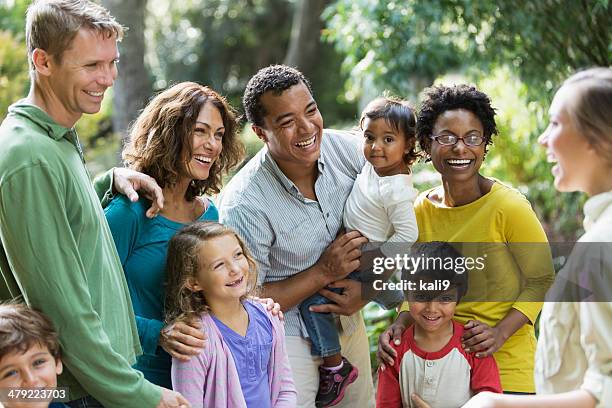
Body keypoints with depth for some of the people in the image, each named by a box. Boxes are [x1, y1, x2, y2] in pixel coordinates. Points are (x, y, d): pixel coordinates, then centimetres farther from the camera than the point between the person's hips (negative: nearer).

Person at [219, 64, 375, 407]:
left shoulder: (350, 150, -13)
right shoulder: (244, 205, -26)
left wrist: (367, 288, -16)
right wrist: (323, 272, -23)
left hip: (347, 319, 5)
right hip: (288, 337, -5)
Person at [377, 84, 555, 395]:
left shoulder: (509, 207, -17)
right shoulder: (421, 210, -2)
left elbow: (541, 280, -8)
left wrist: (500, 333, -20)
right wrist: (400, 324, -11)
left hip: (505, 363, -4)